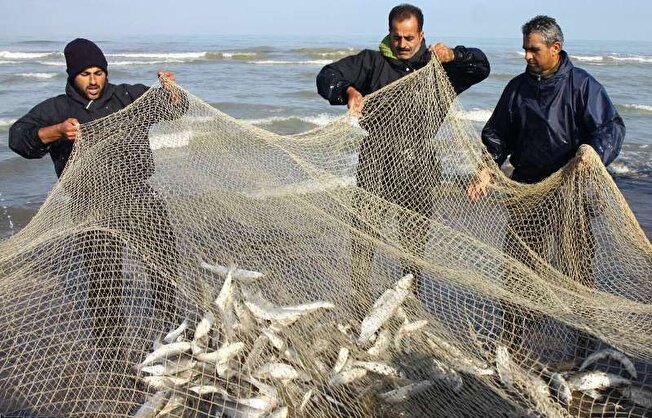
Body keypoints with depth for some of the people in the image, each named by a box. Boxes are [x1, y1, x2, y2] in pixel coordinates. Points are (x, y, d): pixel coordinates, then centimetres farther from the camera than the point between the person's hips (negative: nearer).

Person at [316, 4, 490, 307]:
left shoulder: (436, 67, 14)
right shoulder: (373, 62, 7)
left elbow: (481, 67, 14)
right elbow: (327, 76, 1)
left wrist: (454, 55, -6)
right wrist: (349, 91, -20)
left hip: (416, 168, 2)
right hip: (376, 162, -2)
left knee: (414, 246, 8)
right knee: (363, 236, -9)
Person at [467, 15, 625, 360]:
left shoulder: (582, 85, -4)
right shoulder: (518, 88, 8)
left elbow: (612, 127, -8)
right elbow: (496, 134, 13)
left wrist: (595, 149, -30)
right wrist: (487, 169, -4)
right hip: (526, 189, 3)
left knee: (576, 264, 4)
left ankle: (582, 346, 19)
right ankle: (510, 342, 15)